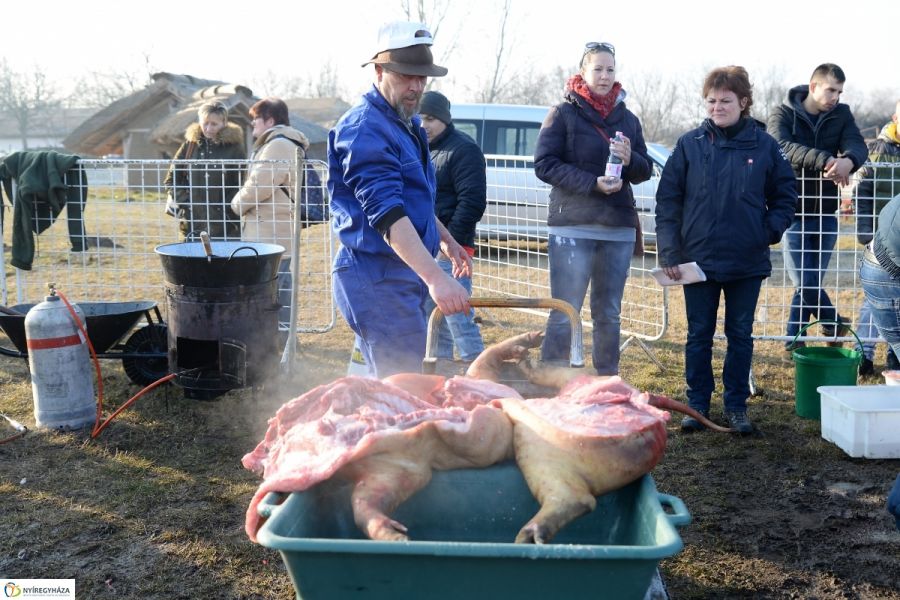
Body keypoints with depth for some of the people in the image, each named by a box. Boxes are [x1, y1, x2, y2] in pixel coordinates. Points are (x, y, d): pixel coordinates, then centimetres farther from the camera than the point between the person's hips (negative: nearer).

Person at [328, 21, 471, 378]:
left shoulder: (406, 123, 15)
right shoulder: (365, 129, -18)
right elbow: (386, 213, -29)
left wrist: (445, 239, 31)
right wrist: (434, 277, -37)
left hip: (406, 273, 10)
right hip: (378, 277, -10)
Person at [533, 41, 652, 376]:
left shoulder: (627, 119, 14)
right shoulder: (563, 114, 0)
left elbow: (645, 171, 15)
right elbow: (544, 164, -7)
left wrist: (630, 160, -9)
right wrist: (591, 182, -17)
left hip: (619, 228, 5)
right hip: (572, 226, -5)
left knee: (609, 314, 13)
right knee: (565, 314, -7)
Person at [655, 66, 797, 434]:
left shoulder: (764, 146, 0)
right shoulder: (690, 144, -2)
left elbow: (785, 196, 10)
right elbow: (667, 200, -1)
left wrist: (770, 231, -5)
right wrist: (670, 252, -7)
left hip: (748, 262, 1)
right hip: (698, 259, 0)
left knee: (741, 336, 10)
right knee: (699, 335, 9)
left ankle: (736, 405, 22)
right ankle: (697, 404, 21)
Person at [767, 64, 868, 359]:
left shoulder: (842, 115, 6)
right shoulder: (783, 114, -4)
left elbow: (857, 145, -11)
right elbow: (781, 146, -24)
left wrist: (848, 160, -36)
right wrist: (824, 160, -38)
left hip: (825, 213, 4)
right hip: (793, 213, -3)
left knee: (811, 282, 8)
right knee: (804, 282, -7)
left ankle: (793, 343, 21)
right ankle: (834, 324, 18)